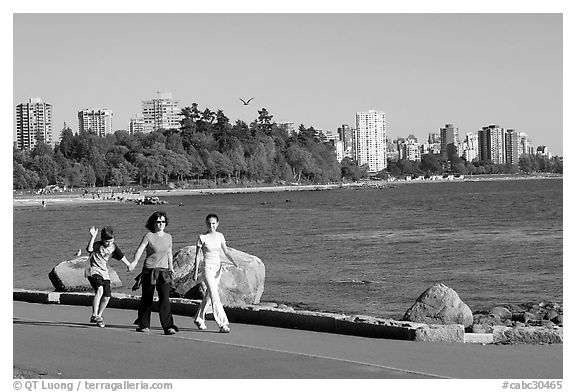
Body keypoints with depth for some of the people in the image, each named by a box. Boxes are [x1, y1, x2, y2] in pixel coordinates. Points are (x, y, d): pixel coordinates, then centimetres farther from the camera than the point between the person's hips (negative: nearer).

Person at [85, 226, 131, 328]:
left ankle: (99, 316, 19)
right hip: (93, 271, -6)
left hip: (104, 273, 6)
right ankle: (94, 315, -26)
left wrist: (128, 265, 26)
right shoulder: (98, 245, -14)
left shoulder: (113, 247, 5)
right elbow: (89, 249, -36)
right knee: (100, 290, -29)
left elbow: (121, 256, 21)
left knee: (107, 296, -1)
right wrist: (93, 237, -46)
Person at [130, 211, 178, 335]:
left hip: (164, 272, 3)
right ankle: (143, 325, 22)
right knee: (147, 299, 6)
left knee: (165, 299, -9)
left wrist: (171, 267, 30)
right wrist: (135, 261, -34)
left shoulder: (168, 237, 10)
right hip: (149, 270, -3)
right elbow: (140, 249, -17)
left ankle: (168, 327, -15)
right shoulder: (149, 236, -5)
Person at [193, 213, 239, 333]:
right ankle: (222, 324, -16)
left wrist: (234, 262, -11)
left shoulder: (220, 236, 6)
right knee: (215, 297, -13)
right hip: (207, 268, -6)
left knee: (208, 295, 15)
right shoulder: (202, 237, -7)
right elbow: (197, 256, -4)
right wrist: (195, 273, -4)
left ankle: (198, 318, 32)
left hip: (218, 269, 6)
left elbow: (226, 251, 6)